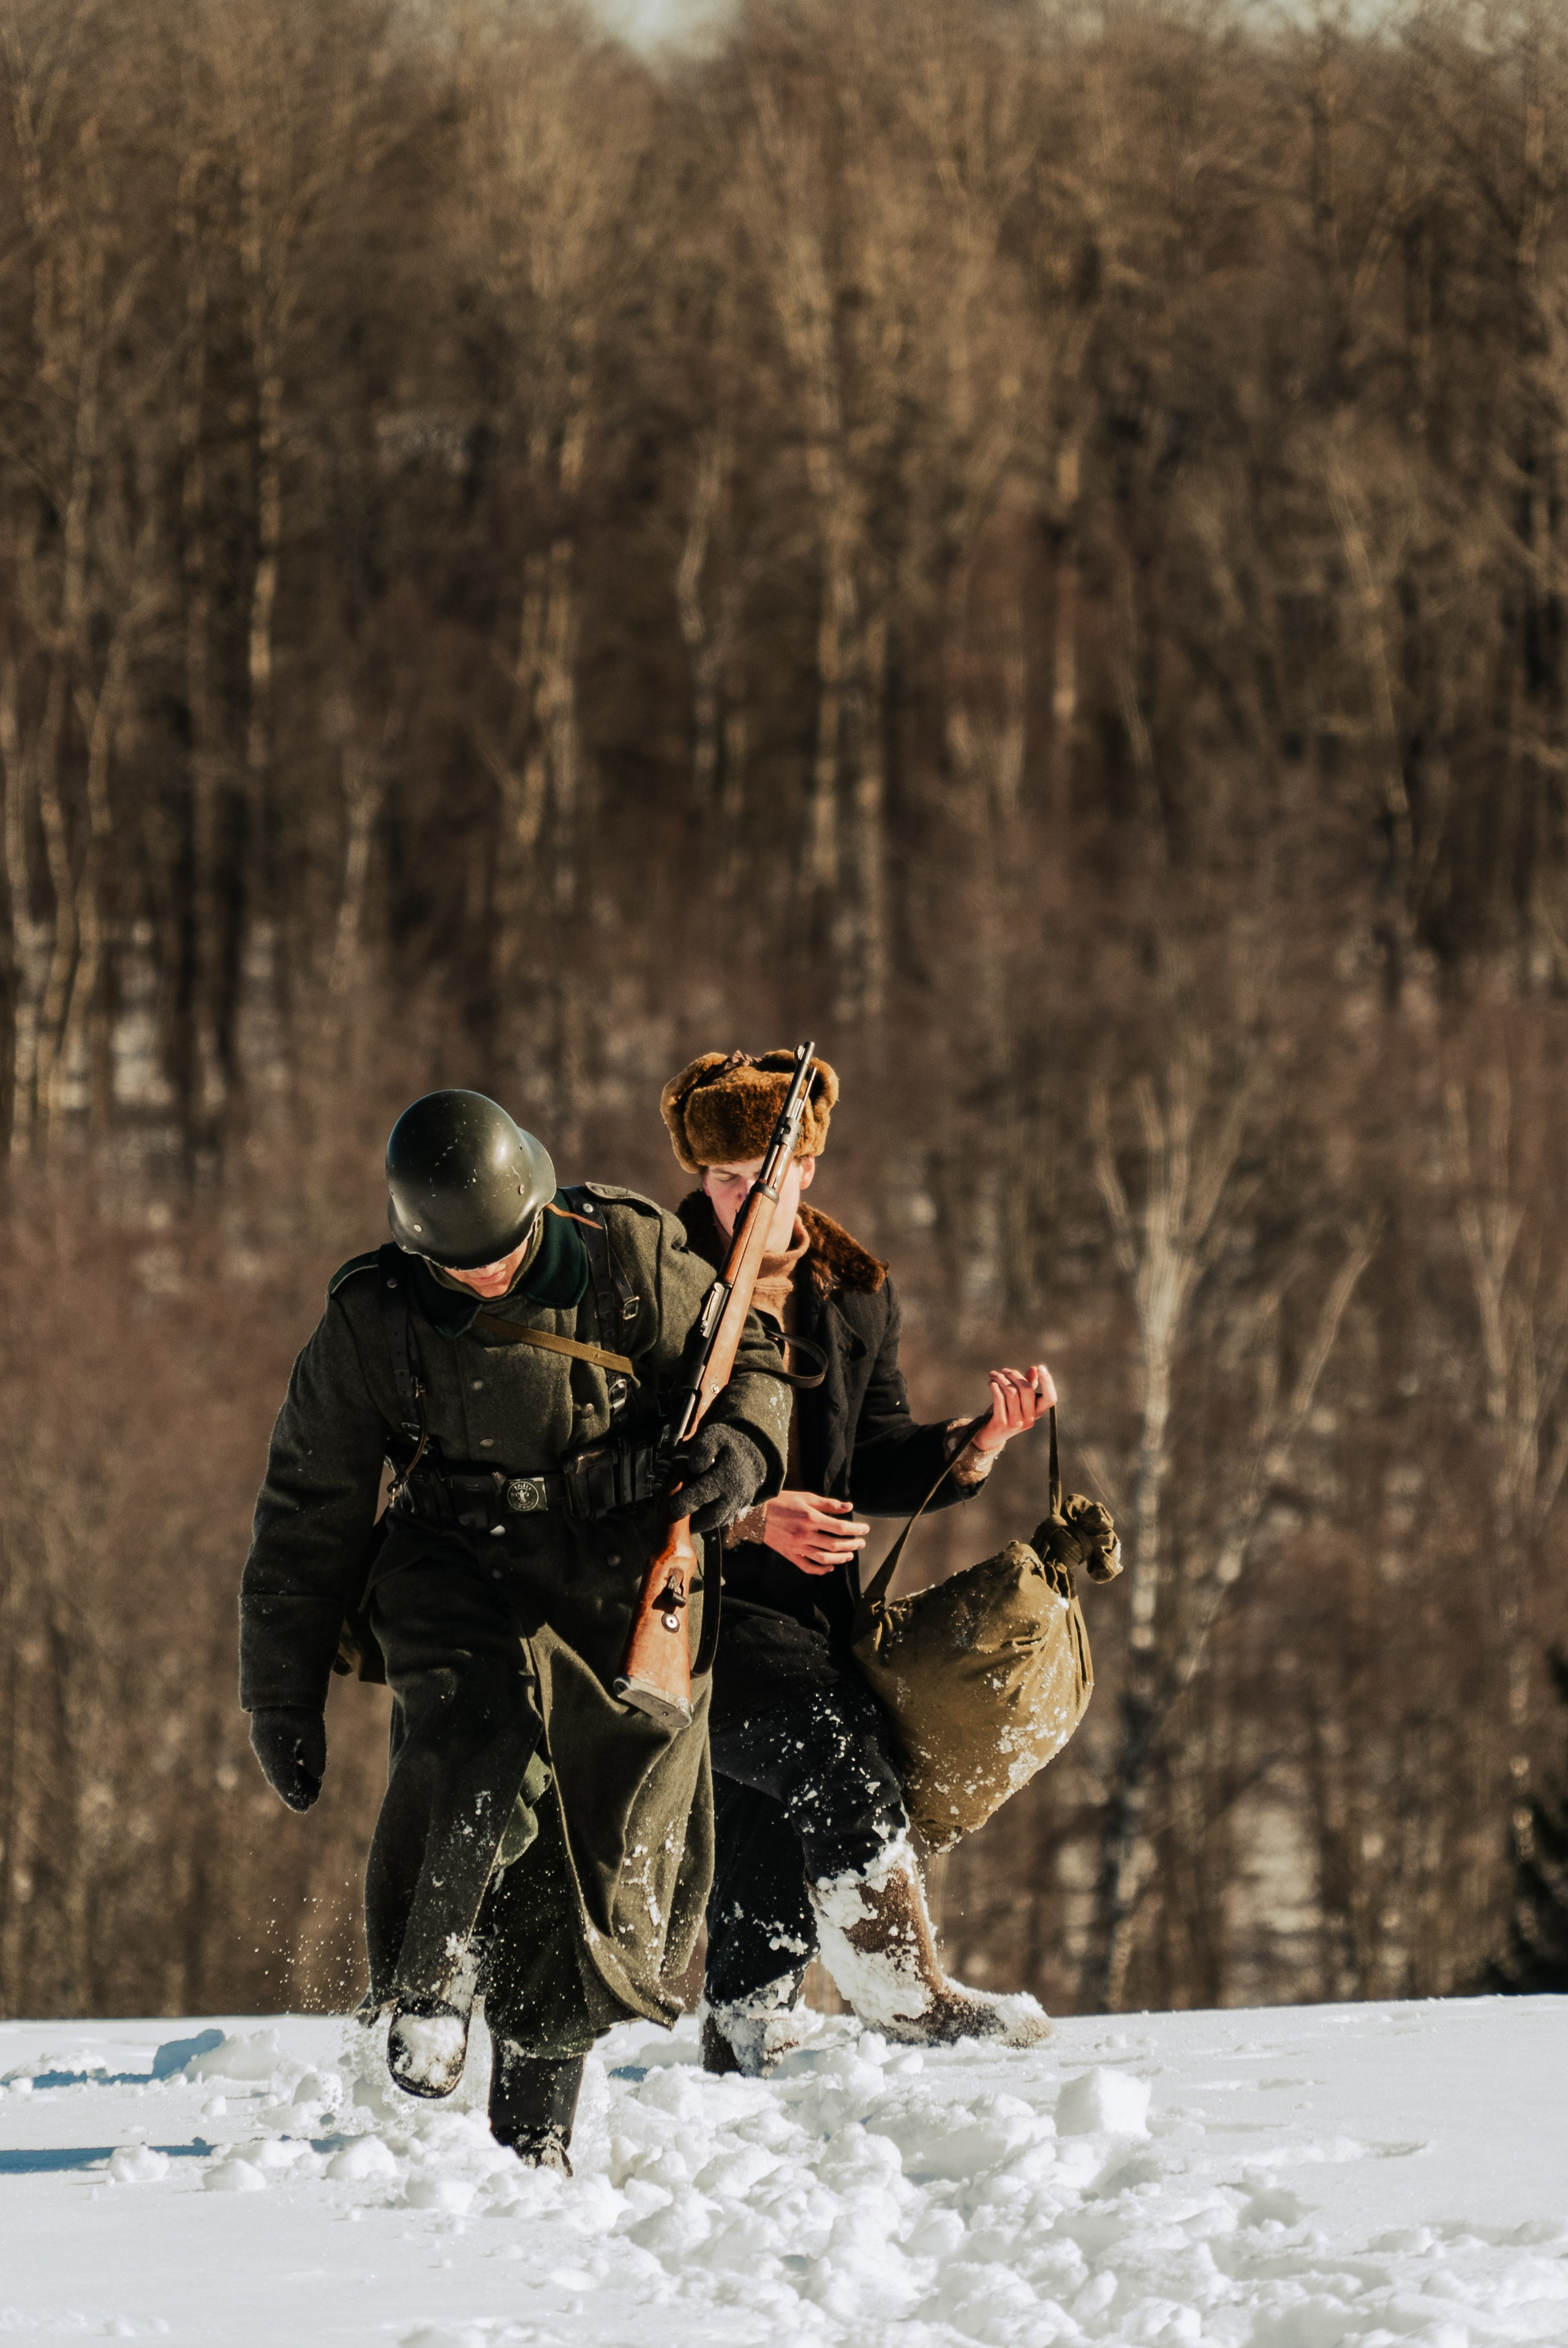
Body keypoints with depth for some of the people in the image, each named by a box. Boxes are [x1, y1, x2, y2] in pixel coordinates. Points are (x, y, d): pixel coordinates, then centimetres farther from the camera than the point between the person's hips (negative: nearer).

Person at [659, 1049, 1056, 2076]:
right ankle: (902, 1991, -19)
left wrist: (979, 1441, -3)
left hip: (811, 1600, 6)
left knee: (773, 1836, 5)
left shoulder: (853, 1292, 11)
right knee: (833, 1745, -25)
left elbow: (874, 1463, 14)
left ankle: (744, 2036, 18)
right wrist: (745, 1519, -23)